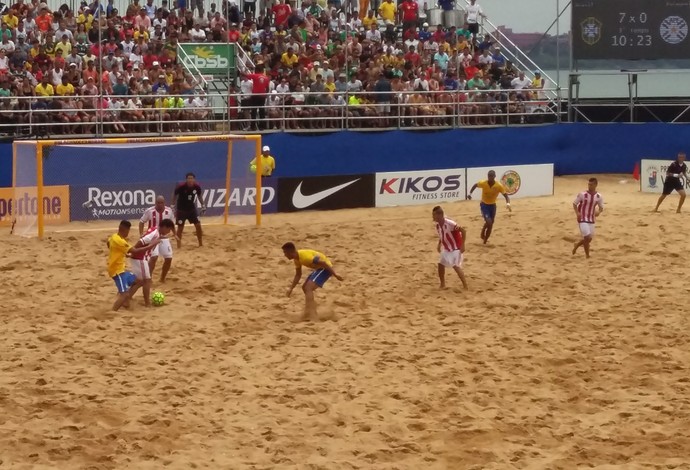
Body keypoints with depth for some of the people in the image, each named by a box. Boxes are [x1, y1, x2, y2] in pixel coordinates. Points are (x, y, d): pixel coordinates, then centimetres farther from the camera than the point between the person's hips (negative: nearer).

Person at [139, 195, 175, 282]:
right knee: (154, 257, -22)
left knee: (169, 258, 2)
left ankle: (162, 278, 21)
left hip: (164, 237, 5)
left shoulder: (169, 211, -4)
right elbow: (141, 222, -3)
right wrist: (141, 234, -13)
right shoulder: (149, 211, -15)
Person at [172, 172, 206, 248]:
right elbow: (175, 195, -7)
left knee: (198, 225, 2)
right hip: (181, 209, -3)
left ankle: (200, 244, 16)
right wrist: (173, 206, -8)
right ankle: (179, 245, 12)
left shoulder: (197, 187, -12)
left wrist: (203, 205, 8)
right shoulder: (181, 186, -22)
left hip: (192, 209, 3)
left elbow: (199, 195, 8)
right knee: (180, 227, 0)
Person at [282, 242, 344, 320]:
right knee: (305, 287, 19)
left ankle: (310, 316, -26)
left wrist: (335, 275, -25)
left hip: (326, 268, -10)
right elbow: (298, 275, 13)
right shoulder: (296, 259, 3)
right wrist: (291, 288, 6)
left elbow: (323, 263, -28)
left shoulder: (305, 256, -29)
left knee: (308, 288, -21)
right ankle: (312, 314, 30)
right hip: (319, 268, 10)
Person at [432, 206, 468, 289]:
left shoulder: (450, 224, -28)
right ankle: (442, 285, 18)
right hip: (447, 249, 8)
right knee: (441, 264, 5)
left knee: (455, 266, -13)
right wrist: (439, 244, 9)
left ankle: (465, 285, -2)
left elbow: (463, 231, -24)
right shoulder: (438, 225, -3)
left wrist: (462, 245, -23)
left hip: (456, 248, -8)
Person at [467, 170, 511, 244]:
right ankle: (483, 232, 9)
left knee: (491, 225, 9)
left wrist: (508, 203, -38)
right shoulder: (483, 183, -21)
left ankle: (485, 240, 27)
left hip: (492, 205, 2)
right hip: (484, 205, -2)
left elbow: (506, 196, -19)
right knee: (488, 221, -21)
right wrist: (470, 193, -9)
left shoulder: (499, 186, -22)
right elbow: (475, 185, 1)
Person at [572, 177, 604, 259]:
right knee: (587, 237, -15)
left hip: (591, 220, 5)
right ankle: (587, 255, 1)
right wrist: (577, 213, -18)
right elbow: (574, 204, -1)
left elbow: (601, 208, 8)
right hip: (582, 219, -5)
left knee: (589, 239, 12)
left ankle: (576, 245, 40)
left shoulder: (599, 197, -2)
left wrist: (598, 212, -16)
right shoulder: (582, 194, -11)